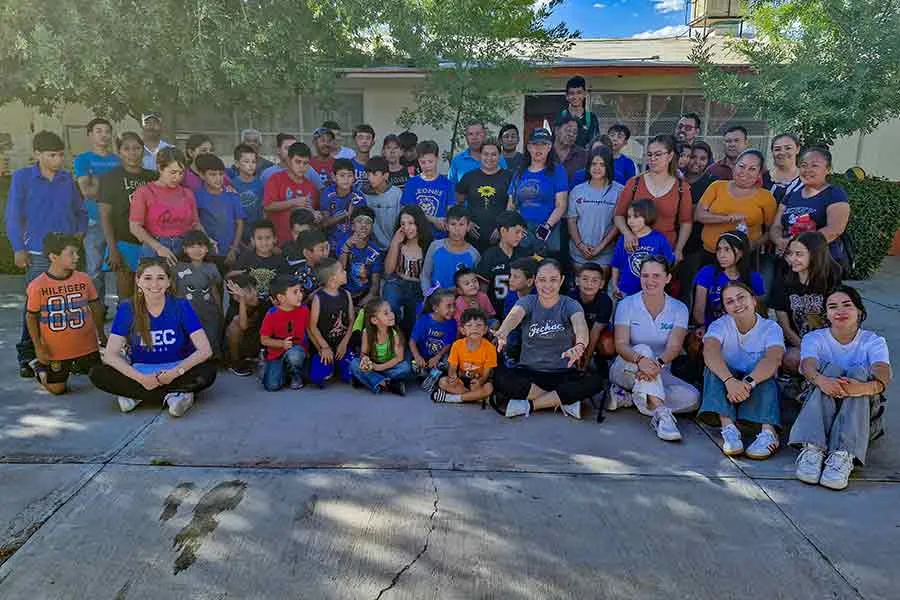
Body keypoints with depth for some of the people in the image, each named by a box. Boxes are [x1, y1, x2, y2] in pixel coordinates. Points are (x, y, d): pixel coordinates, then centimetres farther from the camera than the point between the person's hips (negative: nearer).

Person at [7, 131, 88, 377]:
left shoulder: (67, 179, 8)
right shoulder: (22, 177, -2)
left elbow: (80, 211, 19)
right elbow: (13, 216, -2)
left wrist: (79, 234, 4)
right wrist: (18, 249, -6)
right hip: (38, 254, -3)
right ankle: (27, 357, 6)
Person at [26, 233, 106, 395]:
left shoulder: (84, 279, -7)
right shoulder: (37, 285, -14)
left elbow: (96, 306, 5)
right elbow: (31, 316, -4)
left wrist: (101, 335, 10)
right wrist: (38, 347, -7)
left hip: (87, 347, 2)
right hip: (55, 350, -2)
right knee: (57, 389, 5)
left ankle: (76, 367, 36)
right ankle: (40, 368, 35)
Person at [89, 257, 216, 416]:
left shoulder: (181, 306, -9)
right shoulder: (127, 309, -5)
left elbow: (205, 350, -15)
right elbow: (110, 354, -11)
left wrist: (175, 372, -27)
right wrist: (141, 378, -25)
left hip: (177, 372, -2)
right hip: (141, 373, 2)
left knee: (208, 372, -30)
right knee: (98, 374, -23)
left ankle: (136, 395, -21)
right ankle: (173, 395, -25)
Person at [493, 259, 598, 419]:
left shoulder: (570, 304, -5)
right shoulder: (528, 302, -3)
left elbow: (579, 323, -29)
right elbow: (515, 315, -27)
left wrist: (580, 345, -55)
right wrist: (503, 332, -53)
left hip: (564, 374, 0)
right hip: (529, 372, 1)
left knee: (593, 382, -30)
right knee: (502, 381, -30)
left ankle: (529, 404, -19)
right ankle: (563, 400, -16)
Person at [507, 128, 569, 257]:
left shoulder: (557, 171, 5)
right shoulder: (519, 173, 15)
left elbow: (561, 205, -4)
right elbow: (511, 206, 16)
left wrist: (548, 226, -17)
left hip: (547, 233, -3)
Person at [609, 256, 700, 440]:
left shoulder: (679, 309, 0)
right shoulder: (627, 305, -4)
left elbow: (674, 347, -15)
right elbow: (621, 344, -16)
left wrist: (659, 363, -38)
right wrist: (640, 359, -39)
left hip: (661, 376, 2)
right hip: (625, 369, -2)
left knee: (692, 398, -25)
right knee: (643, 349, -34)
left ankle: (628, 398, -19)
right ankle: (661, 413, -44)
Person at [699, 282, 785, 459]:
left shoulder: (771, 328, -5)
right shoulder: (720, 325, -3)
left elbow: (773, 359, -26)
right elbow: (710, 351, -26)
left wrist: (748, 383, -45)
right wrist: (730, 380, -46)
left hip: (759, 391, 0)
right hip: (726, 389, 1)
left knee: (765, 372, -29)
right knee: (715, 367, -27)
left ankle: (768, 431, -46)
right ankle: (728, 427, -44)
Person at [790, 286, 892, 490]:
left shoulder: (874, 341, 5)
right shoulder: (814, 338, 6)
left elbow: (884, 375, -17)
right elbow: (808, 366, -18)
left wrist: (866, 387, -42)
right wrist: (820, 380, -43)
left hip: (865, 414, 0)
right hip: (820, 410, 0)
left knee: (859, 372, -27)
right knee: (832, 368, -27)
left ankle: (843, 456, -46)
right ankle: (812, 449, -45)